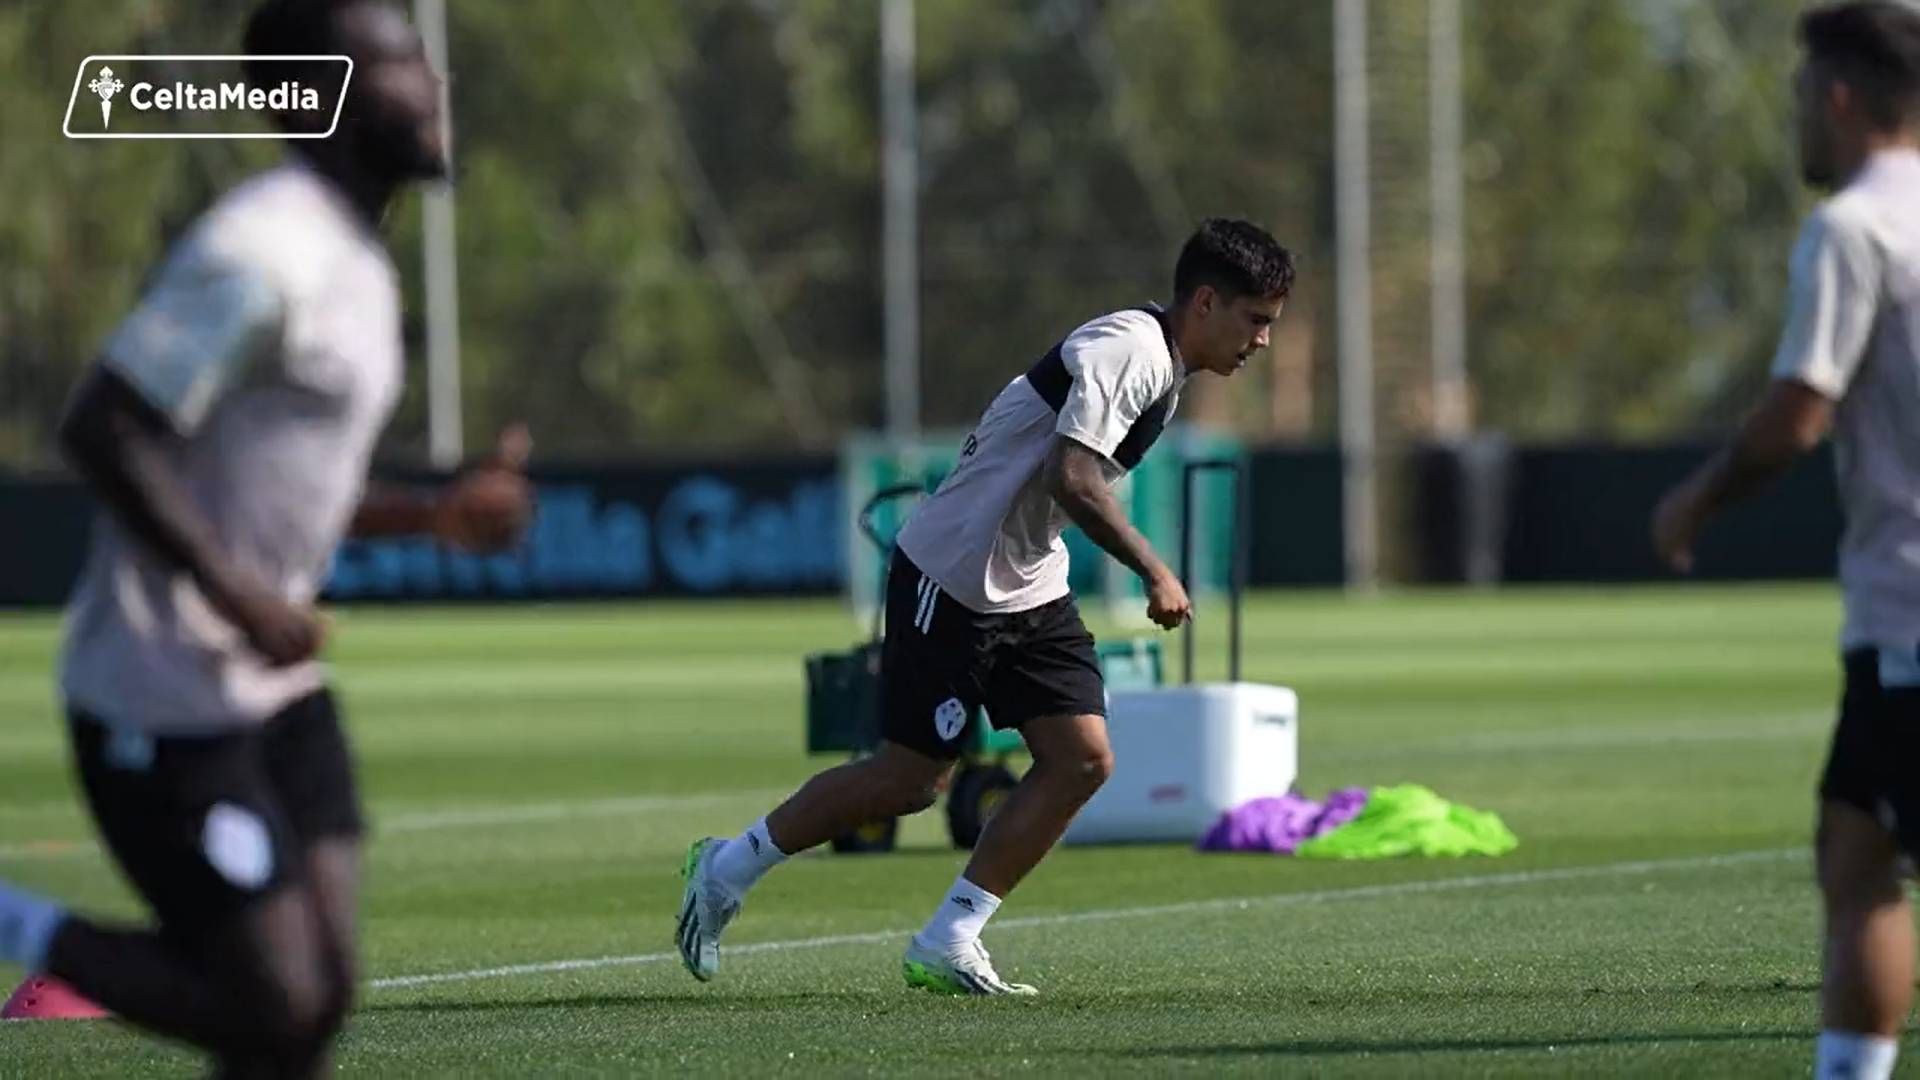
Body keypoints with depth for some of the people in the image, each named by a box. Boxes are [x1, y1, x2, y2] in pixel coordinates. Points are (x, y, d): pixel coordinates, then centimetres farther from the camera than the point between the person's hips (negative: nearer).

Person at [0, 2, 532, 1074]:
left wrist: (440, 515, 9)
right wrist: (239, 597, -25)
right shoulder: (262, 254, -19)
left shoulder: (357, 264, 13)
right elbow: (101, 427, -23)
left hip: (272, 683, 10)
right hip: (165, 699, -10)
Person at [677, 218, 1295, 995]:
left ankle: (947, 944, 0)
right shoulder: (1126, 350, -21)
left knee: (1083, 758, -5)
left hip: (1029, 585, 9)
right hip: (953, 575, -9)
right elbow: (1073, 479, -31)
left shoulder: (1161, 370, 11)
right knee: (910, 778, -3)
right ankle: (728, 868, 16)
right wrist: (1154, 572, -27)